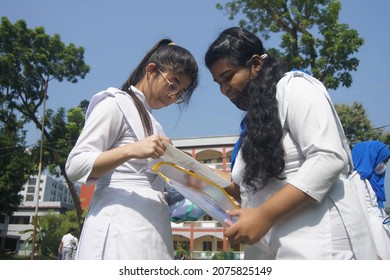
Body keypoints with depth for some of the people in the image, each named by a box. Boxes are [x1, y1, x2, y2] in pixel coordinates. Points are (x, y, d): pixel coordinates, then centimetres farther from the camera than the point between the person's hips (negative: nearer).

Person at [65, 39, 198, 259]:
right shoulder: (115, 104, 1)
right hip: (122, 229, -7)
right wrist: (131, 150, -20)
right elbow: (75, 167, -8)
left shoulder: (152, 124, 23)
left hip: (152, 230, 8)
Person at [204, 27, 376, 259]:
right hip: (271, 247, 8)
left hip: (317, 242, -8)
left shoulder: (295, 88, -4)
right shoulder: (256, 116, 20)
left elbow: (329, 159, -18)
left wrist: (264, 215, -21)